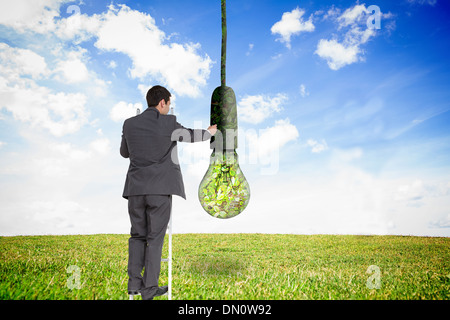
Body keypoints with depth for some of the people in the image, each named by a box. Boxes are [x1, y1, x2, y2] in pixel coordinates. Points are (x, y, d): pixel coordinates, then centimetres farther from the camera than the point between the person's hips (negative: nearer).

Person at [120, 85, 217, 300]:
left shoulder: (129, 124, 8)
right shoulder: (168, 123, -3)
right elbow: (188, 135, 14)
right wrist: (209, 132, 32)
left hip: (136, 188, 4)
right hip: (160, 189, -3)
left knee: (137, 235, 14)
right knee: (155, 237, 3)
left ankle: (134, 282, 11)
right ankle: (149, 288, 6)